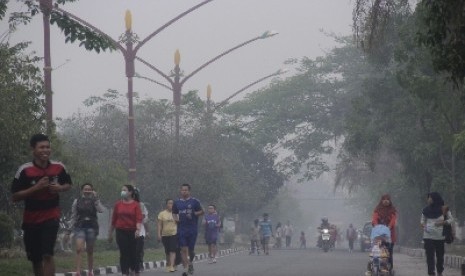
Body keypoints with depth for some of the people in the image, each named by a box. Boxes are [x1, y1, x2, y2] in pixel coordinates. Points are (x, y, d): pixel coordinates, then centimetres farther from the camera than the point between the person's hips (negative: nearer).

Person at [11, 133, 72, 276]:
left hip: (51, 216, -1)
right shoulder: (24, 170, -12)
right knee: (35, 259, 10)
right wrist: (36, 187, -23)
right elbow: (15, 196, -11)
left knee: (47, 255, -17)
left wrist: (60, 188, -9)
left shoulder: (59, 167, -5)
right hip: (31, 219, 1)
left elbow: (68, 184, 14)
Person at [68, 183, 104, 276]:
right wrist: (69, 230, 5)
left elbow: (101, 210, -14)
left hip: (91, 227, 1)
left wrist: (96, 198, -14)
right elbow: (73, 217, 9)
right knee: (79, 249, -18)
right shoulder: (77, 201, 6)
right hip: (80, 227, -1)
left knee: (90, 251, 8)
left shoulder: (94, 201, 5)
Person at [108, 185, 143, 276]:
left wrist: (138, 229, -26)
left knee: (134, 253, 4)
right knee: (123, 253, -2)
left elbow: (139, 218, -10)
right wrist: (110, 233, 11)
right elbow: (114, 220, 10)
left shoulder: (136, 205, -1)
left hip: (132, 232, -2)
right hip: (121, 232, 2)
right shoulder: (118, 204, 6)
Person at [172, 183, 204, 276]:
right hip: (181, 229, 2)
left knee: (191, 249, 4)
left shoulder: (194, 201, -1)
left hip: (192, 229, -2)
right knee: (183, 249, -7)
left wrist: (193, 214, -13)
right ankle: (185, 268, -4)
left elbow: (202, 211, 3)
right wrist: (176, 219, 0)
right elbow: (174, 213, 21)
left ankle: (190, 263, 33)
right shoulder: (177, 202, 9)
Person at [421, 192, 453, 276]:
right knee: (429, 255, -5)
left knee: (440, 255, 8)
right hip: (428, 236, 1)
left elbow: (451, 219, 3)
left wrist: (443, 222, -14)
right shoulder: (426, 210, 4)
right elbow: (423, 220, 18)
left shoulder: (443, 209, -4)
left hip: (440, 236, -1)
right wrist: (423, 225, -4)